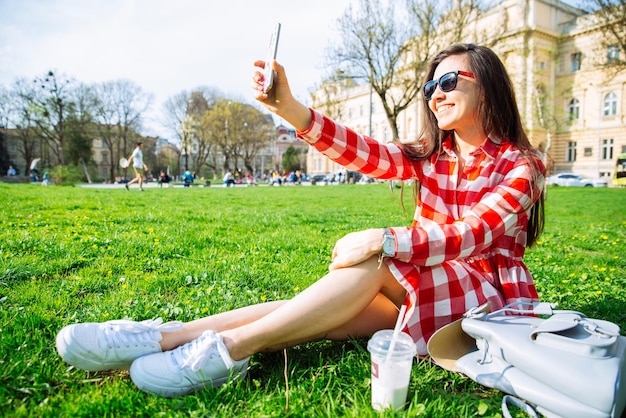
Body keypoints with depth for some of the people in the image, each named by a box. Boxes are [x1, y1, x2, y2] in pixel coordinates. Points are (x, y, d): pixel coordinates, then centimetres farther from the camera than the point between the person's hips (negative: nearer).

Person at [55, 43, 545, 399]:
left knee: (377, 261, -33)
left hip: (489, 293, -4)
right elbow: (367, 154, -12)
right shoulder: (429, 156, 7)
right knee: (323, 314, -24)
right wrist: (288, 107, -26)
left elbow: (469, 235, -22)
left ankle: (229, 347, -33)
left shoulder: (520, 167, -5)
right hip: (417, 291, 4)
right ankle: (168, 335, -31)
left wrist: (384, 241, -36)